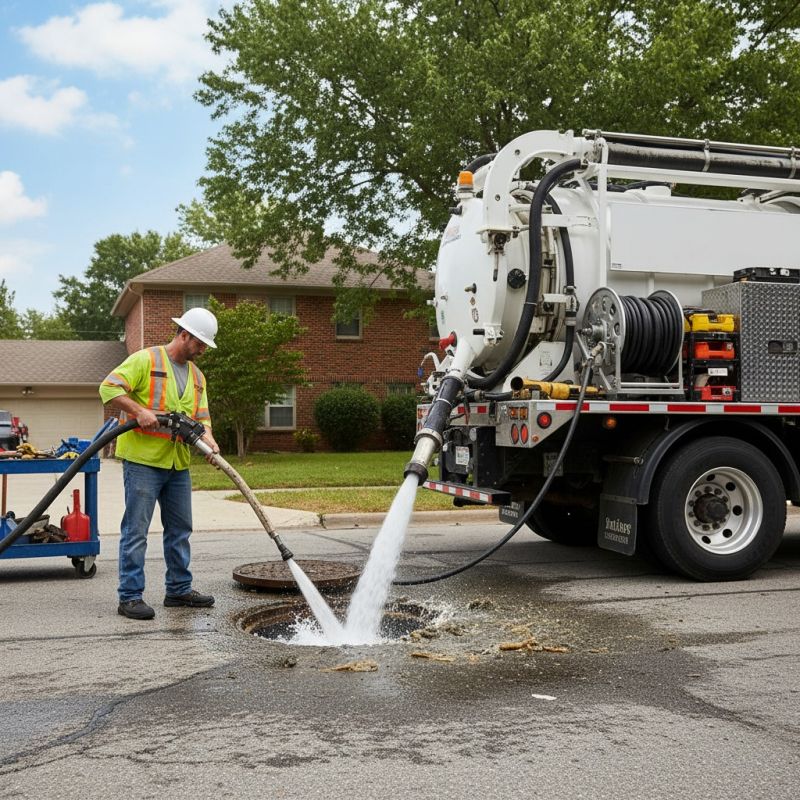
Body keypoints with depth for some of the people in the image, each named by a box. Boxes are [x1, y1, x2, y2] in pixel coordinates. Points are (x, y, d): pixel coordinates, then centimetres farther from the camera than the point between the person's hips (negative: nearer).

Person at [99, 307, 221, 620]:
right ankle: (130, 596, 3)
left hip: (178, 464, 8)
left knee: (180, 529, 14)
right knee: (136, 530, -4)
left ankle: (179, 589, 26)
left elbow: (201, 418, 11)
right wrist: (140, 410, -25)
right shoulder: (145, 360, -7)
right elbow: (109, 388, -14)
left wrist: (209, 440, -10)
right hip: (143, 460, -8)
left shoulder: (197, 376, 15)